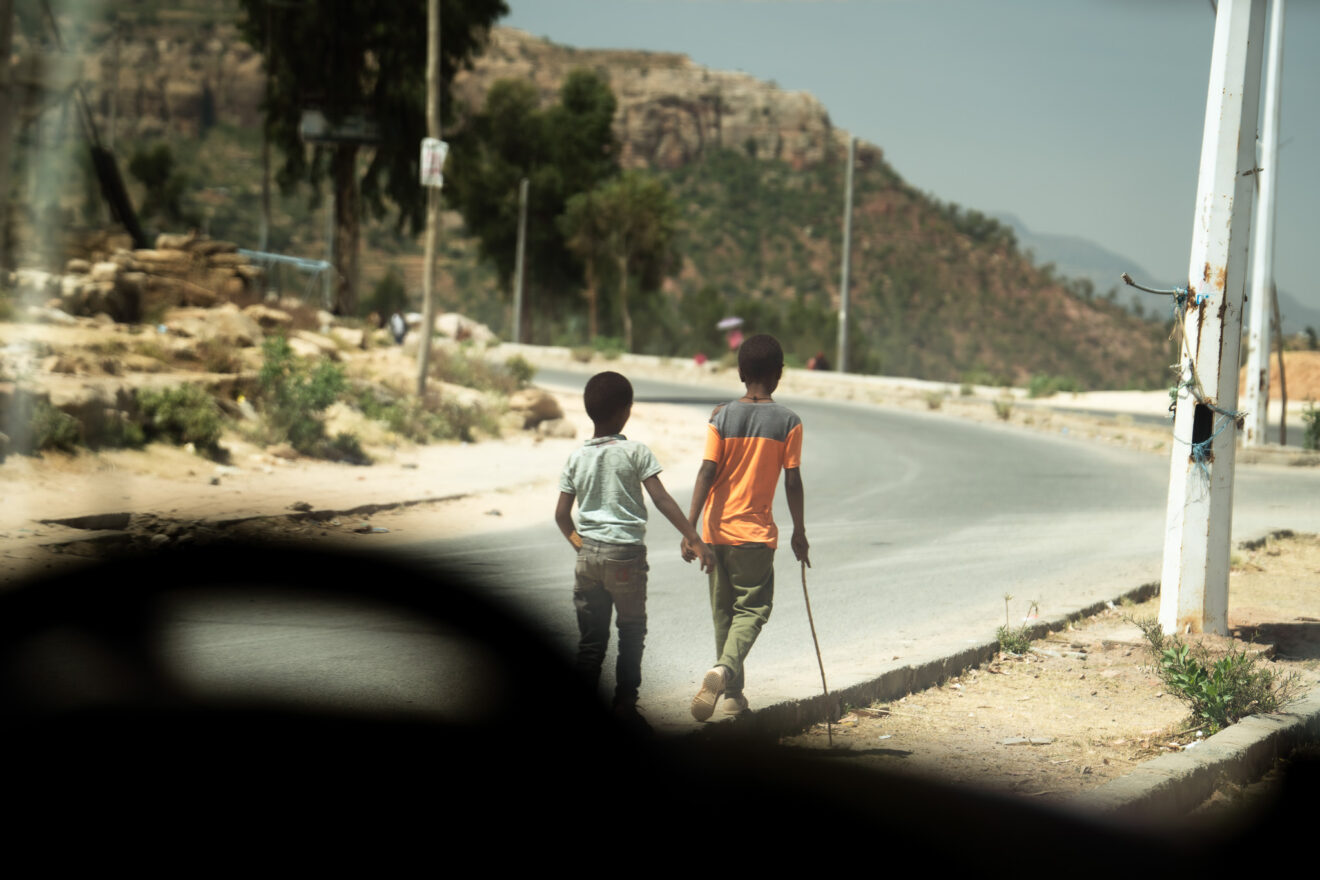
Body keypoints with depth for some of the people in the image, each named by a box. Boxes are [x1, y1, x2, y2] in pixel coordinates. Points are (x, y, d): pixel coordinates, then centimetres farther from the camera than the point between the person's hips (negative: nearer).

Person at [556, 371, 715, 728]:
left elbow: (561, 514, 5)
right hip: (626, 552, -4)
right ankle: (625, 702, 5)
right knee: (631, 632, 9)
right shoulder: (635, 451, -7)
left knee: (590, 638, 9)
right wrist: (695, 540, -9)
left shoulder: (577, 457, 4)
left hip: (588, 552, 4)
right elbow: (662, 500, -11)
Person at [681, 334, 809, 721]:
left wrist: (690, 528, -7)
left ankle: (733, 692, 21)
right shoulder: (788, 422, -5)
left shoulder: (722, 418, -1)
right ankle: (724, 670, -25)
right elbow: (792, 482, -4)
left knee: (723, 611, 14)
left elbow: (707, 474, -7)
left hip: (717, 529, 3)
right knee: (752, 609, 2)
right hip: (756, 532, -3)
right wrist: (799, 532, 7)